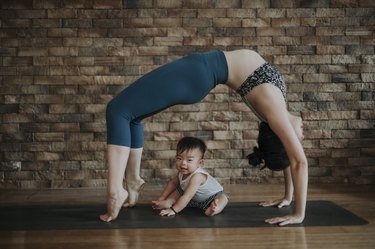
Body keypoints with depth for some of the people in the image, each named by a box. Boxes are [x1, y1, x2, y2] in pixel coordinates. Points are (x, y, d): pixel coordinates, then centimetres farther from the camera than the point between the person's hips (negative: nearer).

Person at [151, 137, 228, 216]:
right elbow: (173, 182, 6)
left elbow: (186, 197, -40)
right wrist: (162, 198, 3)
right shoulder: (182, 172, -15)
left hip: (213, 196, -8)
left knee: (223, 198, -36)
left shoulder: (197, 177, -39)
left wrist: (173, 210, -41)